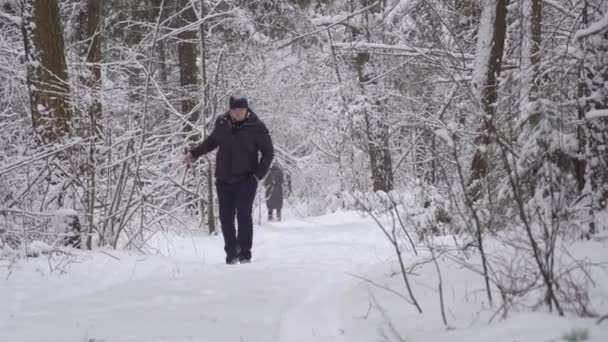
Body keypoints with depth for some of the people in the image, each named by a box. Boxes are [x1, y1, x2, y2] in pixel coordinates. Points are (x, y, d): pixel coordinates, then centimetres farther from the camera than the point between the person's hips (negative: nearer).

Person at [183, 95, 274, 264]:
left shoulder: (257, 127, -7)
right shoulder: (222, 123, 3)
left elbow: (268, 152, 1)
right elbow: (212, 141, 24)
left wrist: (259, 173, -8)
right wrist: (193, 154, 23)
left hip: (246, 179, -4)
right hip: (224, 180, 4)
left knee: (244, 215, -12)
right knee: (226, 217, 3)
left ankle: (245, 254, -5)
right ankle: (231, 253, 12)